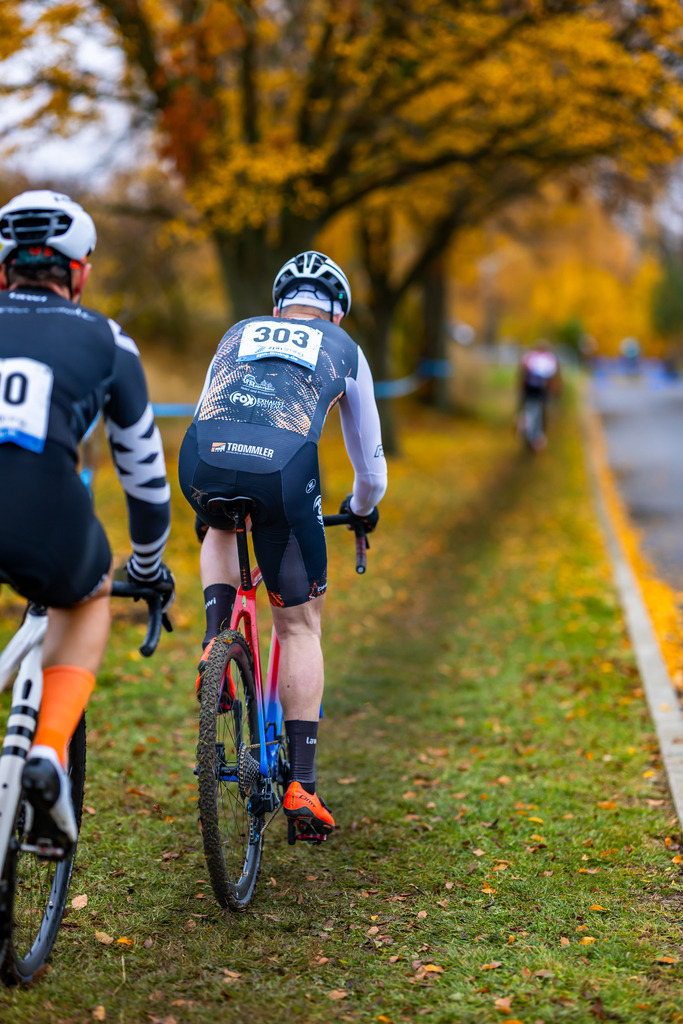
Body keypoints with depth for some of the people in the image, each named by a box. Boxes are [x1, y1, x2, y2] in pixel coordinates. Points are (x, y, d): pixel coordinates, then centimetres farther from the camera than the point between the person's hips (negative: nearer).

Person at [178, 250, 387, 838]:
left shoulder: (238, 334, 34)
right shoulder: (345, 350, 30)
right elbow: (369, 457, 38)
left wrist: (210, 500, 59)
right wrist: (363, 508, 59)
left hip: (203, 458, 2)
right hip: (283, 466, -2)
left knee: (219, 532, 39)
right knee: (300, 625, 14)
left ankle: (216, 643, 15)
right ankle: (302, 784, 12)